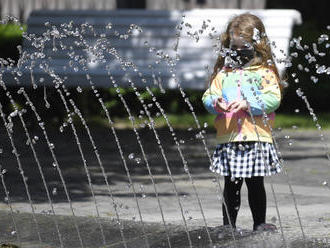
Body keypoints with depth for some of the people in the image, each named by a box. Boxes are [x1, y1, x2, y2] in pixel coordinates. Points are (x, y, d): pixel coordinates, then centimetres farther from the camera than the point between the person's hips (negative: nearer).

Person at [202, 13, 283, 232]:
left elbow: (274, 98, -9)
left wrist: (248, 103, -19)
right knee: (231, 184, 7)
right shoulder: (224, 73, 10)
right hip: (229, 139, 2)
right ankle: (228, 225, 14)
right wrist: (215, 103, -14)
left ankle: (260, 223, 15)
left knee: (255, 183, 4)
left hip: (256, 138, -2)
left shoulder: (264, 72, 1)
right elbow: (208, 95, 9)